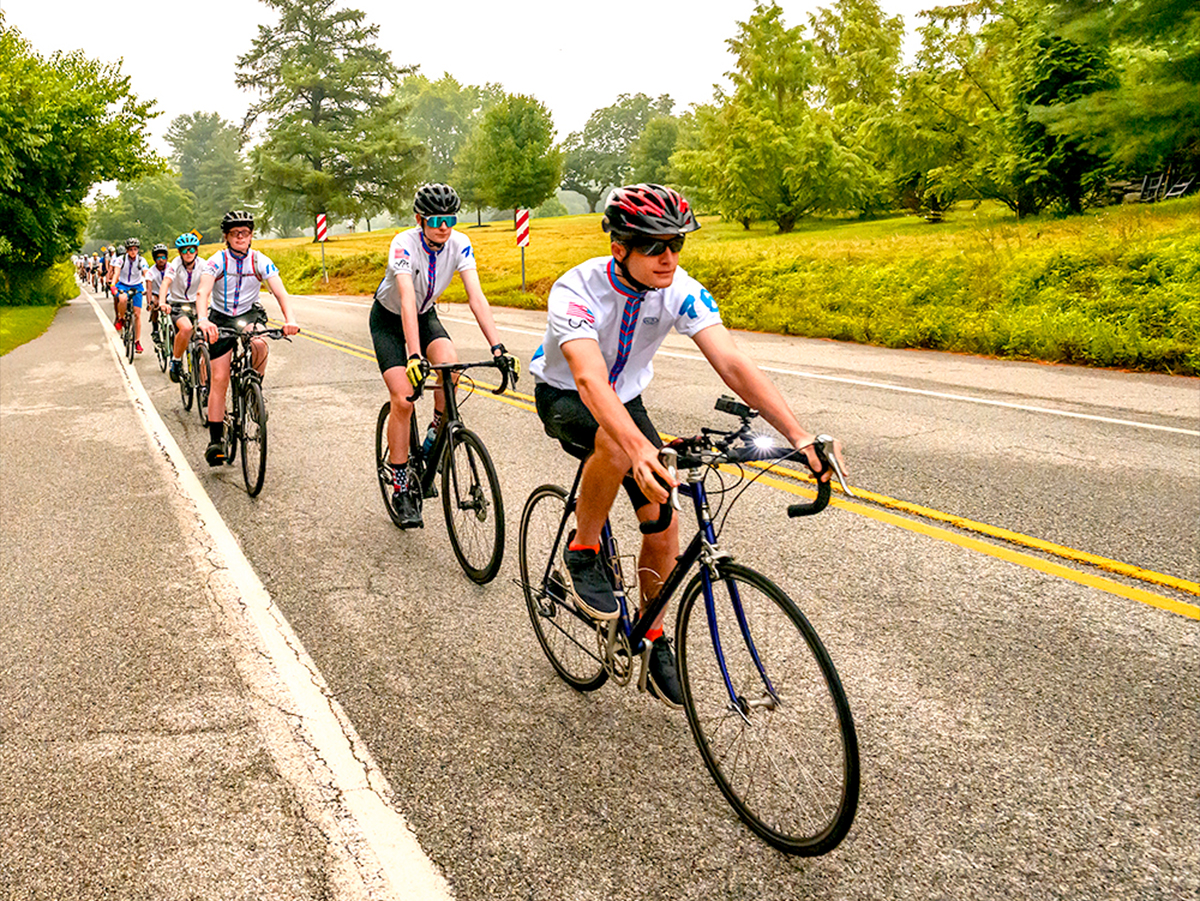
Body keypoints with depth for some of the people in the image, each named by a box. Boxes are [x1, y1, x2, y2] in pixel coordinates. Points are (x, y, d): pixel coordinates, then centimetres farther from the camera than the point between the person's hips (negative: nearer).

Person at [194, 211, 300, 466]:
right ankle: (215, 441, 1)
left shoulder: (261, 262, -11)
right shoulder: (217, 261, -15)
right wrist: (202, 320, -50)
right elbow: (202, 293, -29)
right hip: (221, 318, -1)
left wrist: (290, 320, -42)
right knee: (219, 380, -6)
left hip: (249, 314, 1)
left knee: (259, 345, -35)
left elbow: (281, 293, -22)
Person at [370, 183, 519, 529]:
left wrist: (498, 347, -40)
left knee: (449, 363, -29)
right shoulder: (404, 244, -31)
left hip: (425, 316, 3)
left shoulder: (460, 244, -20)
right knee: (403, 399, -16)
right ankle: (401, 489, -4)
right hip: (388, 321, -3)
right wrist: (414, 355, -56)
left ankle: (436, 435, -3)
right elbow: (407, 300, -44)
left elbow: (476, 297, -28)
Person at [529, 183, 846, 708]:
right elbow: (590, 379, -48)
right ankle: (582, 550, -13)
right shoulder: (577, 290, -32)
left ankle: (653, 639, 15)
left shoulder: (681, 291, -21)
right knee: (615, 446, -39)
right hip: (564, 398, -4)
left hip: (627, 399, 4)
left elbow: (733, 364, -30)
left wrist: (800, 437, -43)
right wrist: (639, 448, -66)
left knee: (664, 525, -7)